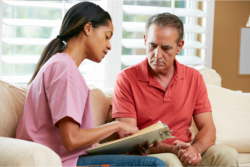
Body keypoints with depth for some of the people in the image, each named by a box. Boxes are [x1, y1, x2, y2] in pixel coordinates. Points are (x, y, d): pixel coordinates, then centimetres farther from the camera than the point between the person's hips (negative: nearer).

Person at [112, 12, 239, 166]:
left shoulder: (194, 78, 10)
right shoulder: (126, 79, -3)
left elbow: (208, 128, 6)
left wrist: (195, 148, -18)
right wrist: (171, 150, -23)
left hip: (185, 153, 4)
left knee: (227, 154, -21)